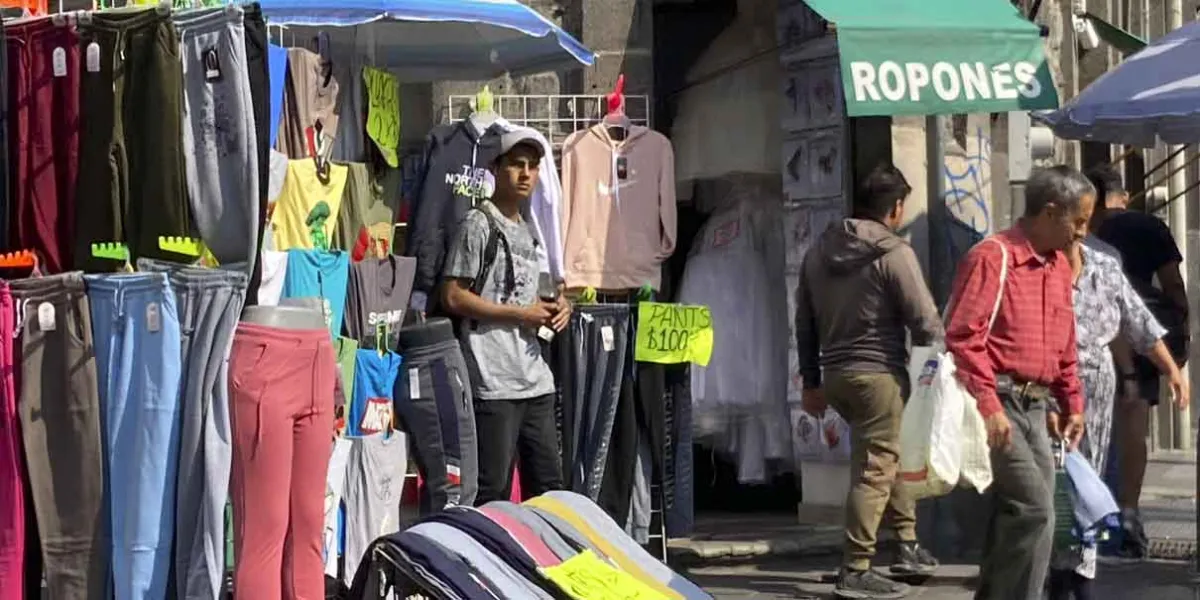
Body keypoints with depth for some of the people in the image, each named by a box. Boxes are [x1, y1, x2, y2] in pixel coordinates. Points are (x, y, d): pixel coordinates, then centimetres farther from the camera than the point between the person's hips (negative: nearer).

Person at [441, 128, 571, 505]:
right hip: (493, 380, -8)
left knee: (549, 487, 11)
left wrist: (554, 307, 6)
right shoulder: (479, 224, -6)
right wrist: (520, 314, -13)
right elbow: (453, 297, -12)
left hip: (536, 379, 8)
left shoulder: (528, 230, 19)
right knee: (492, 490, -6)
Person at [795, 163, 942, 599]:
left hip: (836, 376, 8)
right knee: (875, 470, -6)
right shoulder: (894, 253, -10)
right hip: (879, 374, -8)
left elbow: (805, 322, 16)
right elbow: (925, 322, -12)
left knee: (888, 455, 23)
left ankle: (908, 545, 26)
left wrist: (811, 381, 22)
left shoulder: (819, 252, 12)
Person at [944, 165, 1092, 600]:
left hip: (1036, 408, 9)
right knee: (1033, 508, -15)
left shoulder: (1059, 266, 16)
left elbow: (1065, 347, 25)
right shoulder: (992, 257, -11)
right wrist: (988, 406, -21)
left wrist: (1072, 404, 20)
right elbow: (963, 337, -17)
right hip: (999, 403, -9)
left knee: (1018, 513, 9)